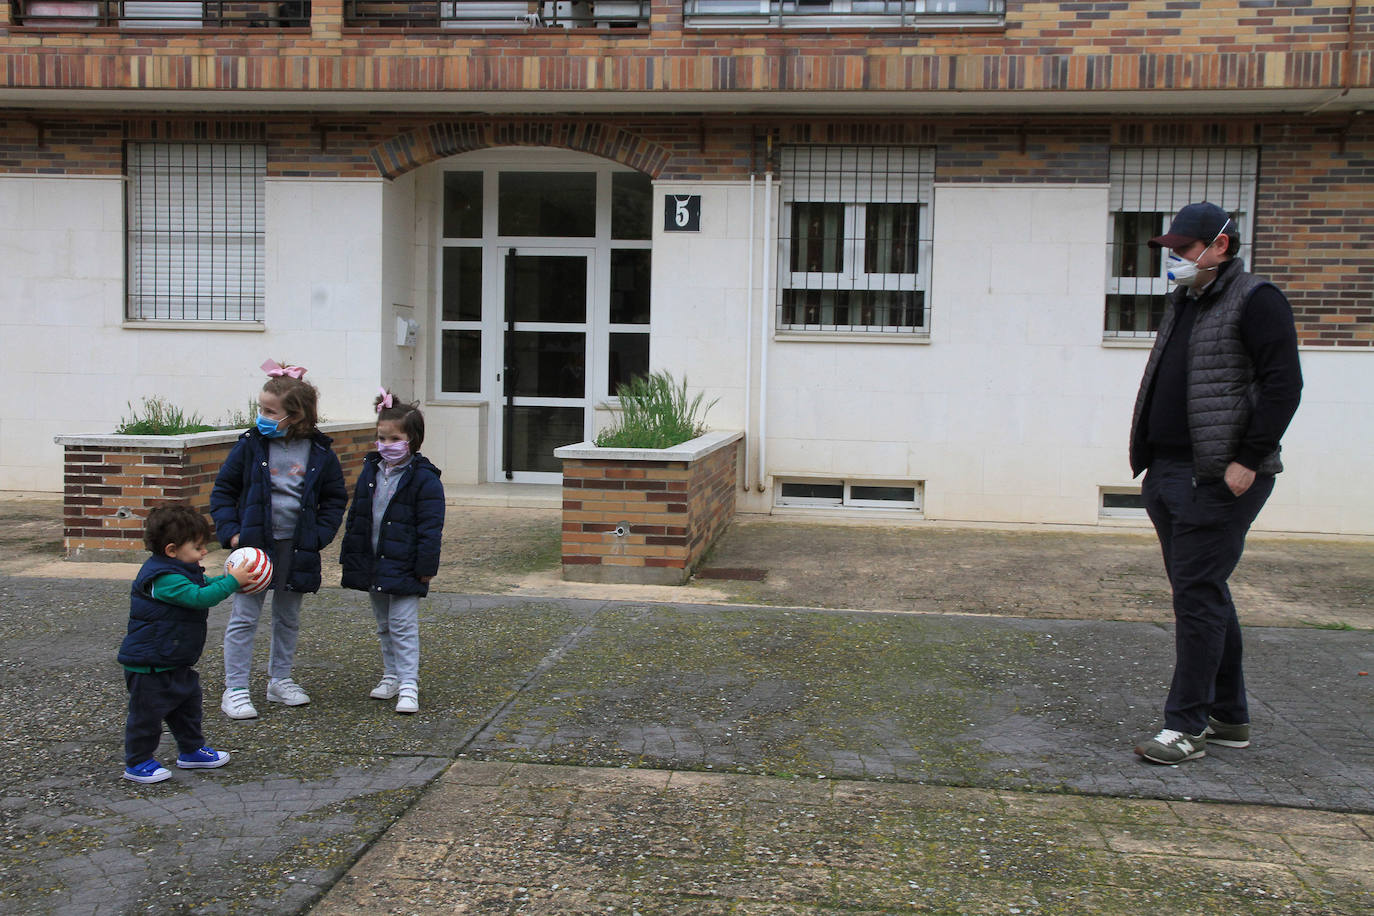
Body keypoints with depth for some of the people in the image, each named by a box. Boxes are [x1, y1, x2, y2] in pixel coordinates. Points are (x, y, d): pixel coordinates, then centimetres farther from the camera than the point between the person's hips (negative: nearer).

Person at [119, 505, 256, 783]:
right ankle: (137, 763, 18)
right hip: (150, 666, -11)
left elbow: (206, 584, 22)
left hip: (176, 663, 11)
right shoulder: (164, 579, -26)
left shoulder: (180, 571, 7)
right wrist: (232, 581, -27)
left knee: (188, 704, 20)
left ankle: (191, 751, 34)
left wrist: (232, 577, 7)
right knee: (147, 713, 3)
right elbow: (200, 596, -33)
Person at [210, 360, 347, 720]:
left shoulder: (320, 453, -3)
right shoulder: (251, 445, -5)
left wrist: (319, 536, -5)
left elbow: (335, 498, 7)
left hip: (297, 548, 2)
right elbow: (223, 490, 2)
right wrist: (230, 531, -9)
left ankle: (280, 680, 31)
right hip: (254, 545, -2)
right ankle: (235, 689, 8)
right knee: (244, 618, 0)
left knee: (288, 619, 15)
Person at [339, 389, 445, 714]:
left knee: (403, 626, -6)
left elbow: (430, 529, -13)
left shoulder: (424, 478, -13)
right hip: (372, 565, 7)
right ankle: (391, 676, 29)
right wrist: (350, 557, 12)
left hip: (403, 567, -7)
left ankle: (408, 686, -2)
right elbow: (355, 517, 14)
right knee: (384, 626, 17)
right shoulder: (370, 471, 7)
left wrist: (426, 567, -15)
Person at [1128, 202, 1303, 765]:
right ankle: (1229, 718, 25)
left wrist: (1247, 461, -18)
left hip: (1220, 480, -9)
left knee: (1197, 598, -7)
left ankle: (1186, 726, 0)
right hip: (1170, 476, 9)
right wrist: (1152, 462, 16)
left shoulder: (1255, 301, -8)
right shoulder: (1183, 303, 18)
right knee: (1205, 597, 14)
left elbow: (1283, 386, -15)